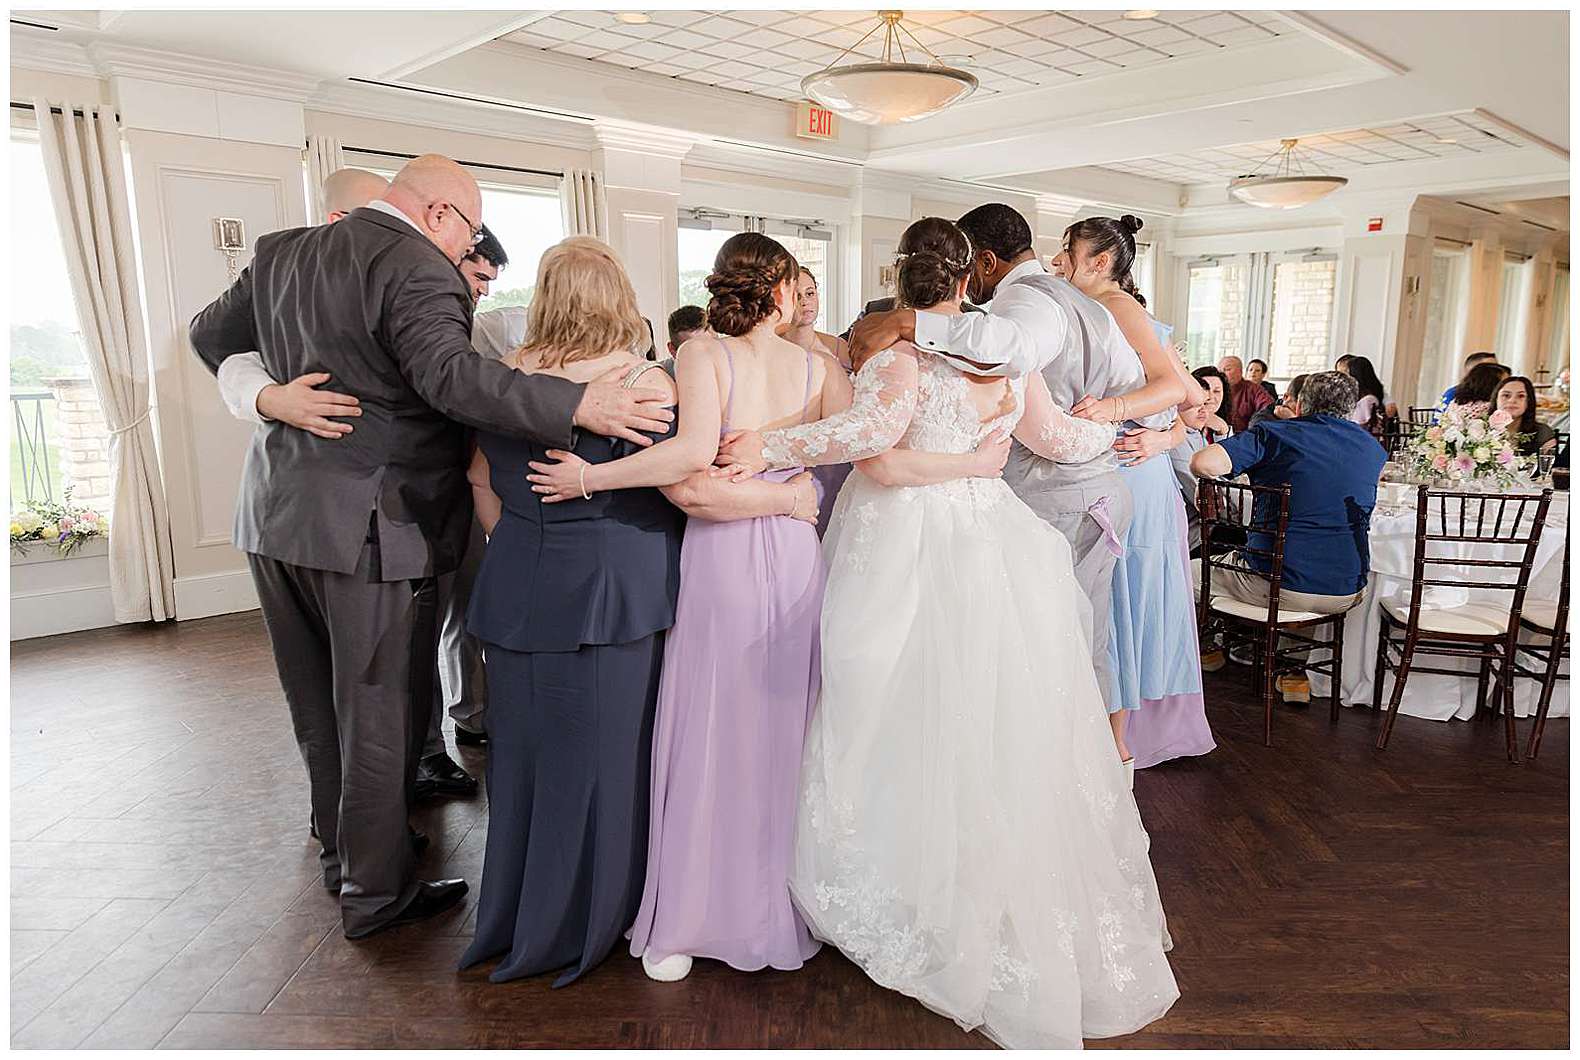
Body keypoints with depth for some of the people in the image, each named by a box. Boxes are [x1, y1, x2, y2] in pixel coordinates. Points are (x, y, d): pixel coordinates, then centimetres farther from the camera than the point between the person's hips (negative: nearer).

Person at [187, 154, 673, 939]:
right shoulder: (417, 268, -15)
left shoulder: (280, 251, 11)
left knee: (318, 708, 20)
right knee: (381, 718, 6)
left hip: (275, 517, 9)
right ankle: (376, 890, 20)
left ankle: (343, 852, 38)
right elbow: (447, 373, -31)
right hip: (367, 528, -8)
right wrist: (579, 403, -37)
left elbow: (211, 335, 22)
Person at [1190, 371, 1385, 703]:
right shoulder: (1372, 446, 10)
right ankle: (1294, 672, 34)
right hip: (1347, 594, 5)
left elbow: (1204, 463, -22)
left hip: (1278, 587, -5)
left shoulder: (1274, 433, -6)